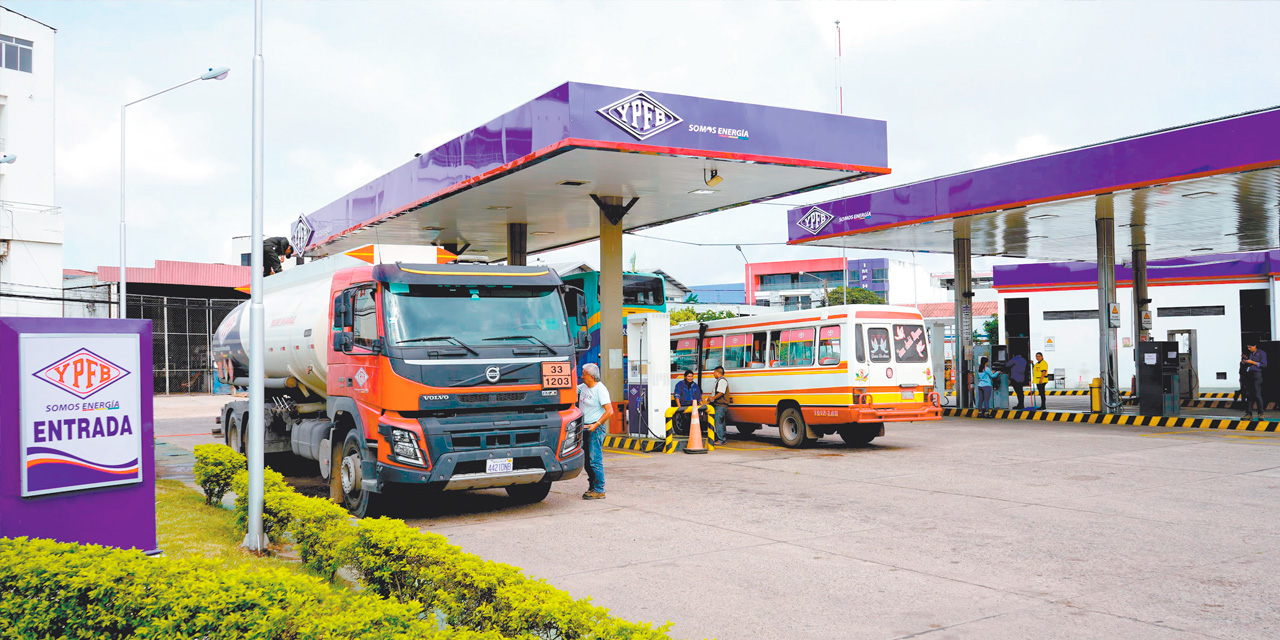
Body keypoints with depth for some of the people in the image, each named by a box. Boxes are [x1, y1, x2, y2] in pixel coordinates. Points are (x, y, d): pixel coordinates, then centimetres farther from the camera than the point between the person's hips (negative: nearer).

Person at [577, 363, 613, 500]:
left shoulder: (600, 389, -13)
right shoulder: (584, 386, 12)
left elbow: (609, 411, -17)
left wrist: (596, 425, -19)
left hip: (596, 429, -8)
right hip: (585, 428, 8)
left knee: (595, 461, -8)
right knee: (587, 460, 12)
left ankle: (599, 491, -3)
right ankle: (592, 487, 21)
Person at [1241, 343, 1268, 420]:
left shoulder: (1261, 353, 3)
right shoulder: (1248, 353, 20)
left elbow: (1264, 365, -6)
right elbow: (1242, 363, 29)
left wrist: (1252, 362, -9)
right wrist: (1244, 361, 8)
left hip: (1257, 374, -6)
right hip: (1248, 375, 6)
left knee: (1257, 395, -11)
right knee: (1248, 395, 3)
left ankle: (1261, 413, -5)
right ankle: (1249, 414, 4)